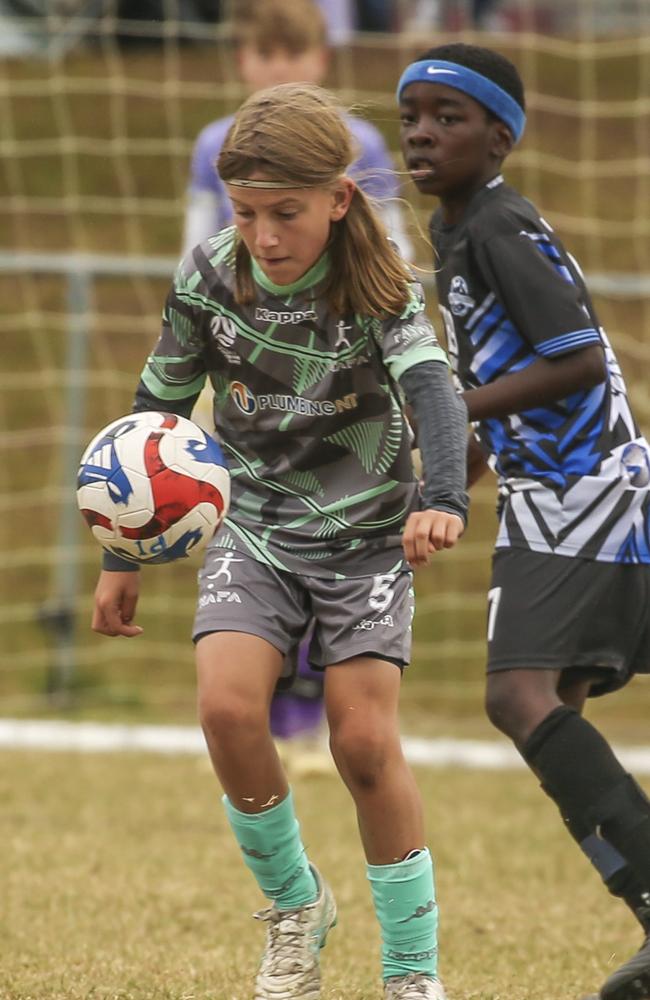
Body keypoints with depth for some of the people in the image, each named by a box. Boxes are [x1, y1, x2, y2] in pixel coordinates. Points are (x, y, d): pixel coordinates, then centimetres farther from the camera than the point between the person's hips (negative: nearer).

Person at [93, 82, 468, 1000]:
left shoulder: (380, 292, -18)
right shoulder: (209, 277, -10)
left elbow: (433, 391, -35)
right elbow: (160, 408, 2)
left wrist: (443, 499, -55)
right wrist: (124, 557, 6)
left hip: (365, 535, -2)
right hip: (254, 529, 2)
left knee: (365, 743, -10)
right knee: (227, 706, -20)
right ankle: (295, 904, 5)